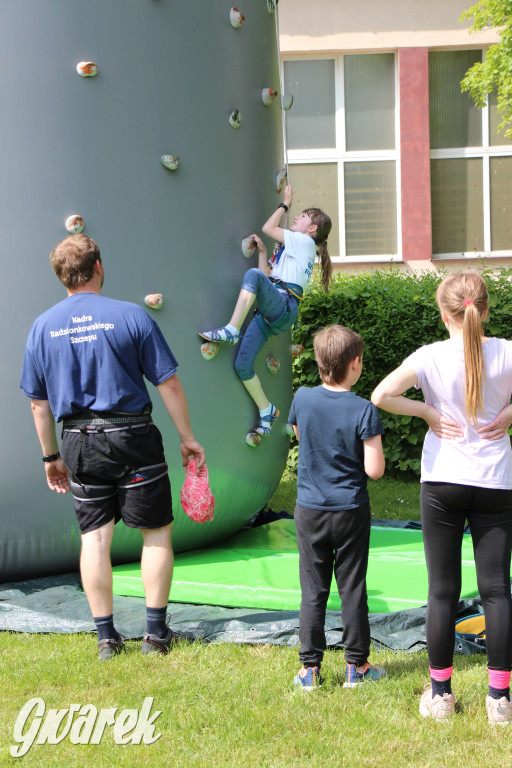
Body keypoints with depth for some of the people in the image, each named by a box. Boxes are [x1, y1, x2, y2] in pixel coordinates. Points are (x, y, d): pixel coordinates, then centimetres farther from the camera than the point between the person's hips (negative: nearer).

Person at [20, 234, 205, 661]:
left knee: (94, 537, 9)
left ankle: (106, 637, 12)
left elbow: (39, 402, 8)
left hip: (79, 442, 3)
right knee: (157, 531, 8)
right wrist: (188, 437, 3)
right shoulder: (130, 316, -7)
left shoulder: (43, 327, 3)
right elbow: (169, 384, -6)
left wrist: (51, 456, 18)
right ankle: (156, 632, 10)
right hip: (132, 437, -3)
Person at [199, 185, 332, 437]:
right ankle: (266, 411, 5)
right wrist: (262, 252, 25)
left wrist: (286, 203, 20)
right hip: (269, 315, 9)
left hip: (283, 305, -9)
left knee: (252, 274, -36)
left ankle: (231, 330, -41)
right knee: (242, 365, -5)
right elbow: (267, 279, 28)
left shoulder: (304, 241, 9)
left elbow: (268, 227, 7)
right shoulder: (292, 250, 35)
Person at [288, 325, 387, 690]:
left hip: (310, 509, 2)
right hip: (351, 510, -2)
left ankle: (310, 668, 12)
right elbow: (375, 470, -15)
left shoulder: (302, 399, -5)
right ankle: (356, 666, 17)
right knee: (353, 589, 8)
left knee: (313, 591, 8)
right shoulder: (364, 410, -15)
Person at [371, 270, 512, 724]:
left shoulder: (432, 356, -8)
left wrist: (427, 411, -5)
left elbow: (381, 396, -17)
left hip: (443, 482, -1)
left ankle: (440, 692, 15)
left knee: (443, 589, 7)